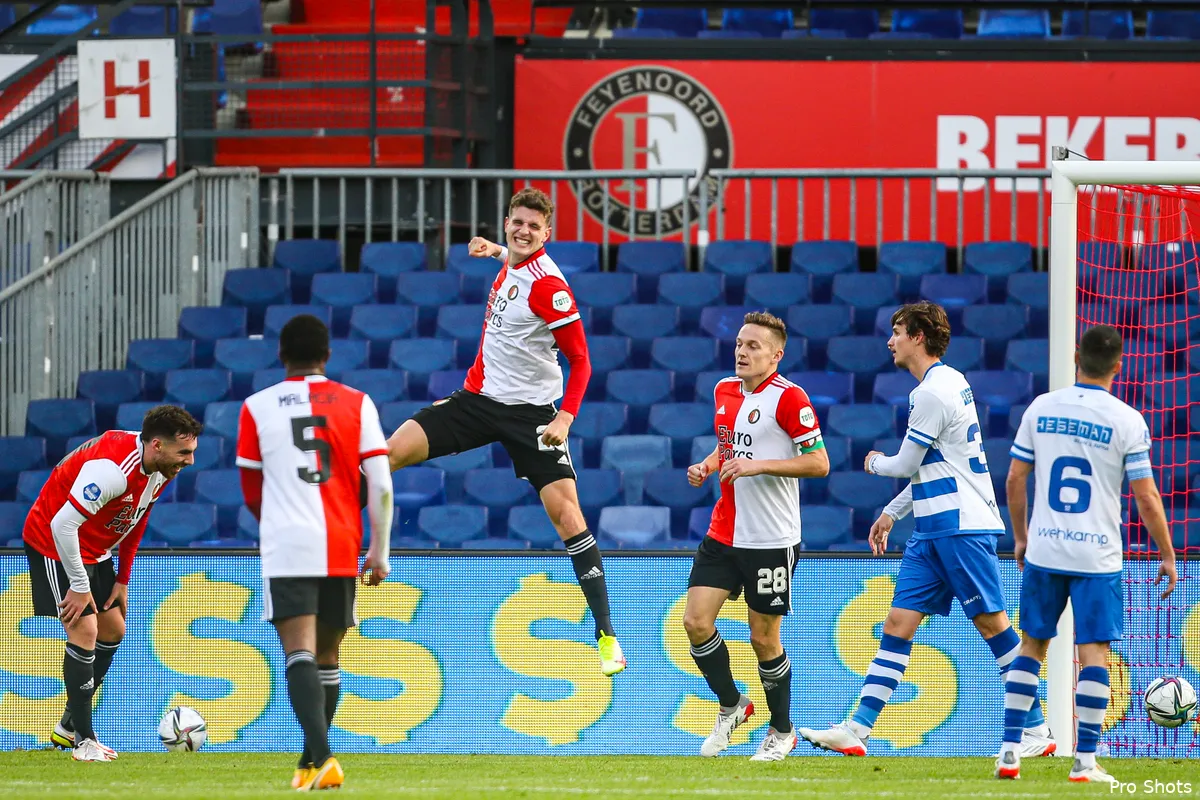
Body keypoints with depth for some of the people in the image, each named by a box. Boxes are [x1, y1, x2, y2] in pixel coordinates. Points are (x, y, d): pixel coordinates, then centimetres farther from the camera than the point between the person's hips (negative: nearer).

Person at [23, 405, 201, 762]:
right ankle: (83, 741, -10)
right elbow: (63, 524, -33)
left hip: (94, 550, 10)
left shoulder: (161, 470, -4)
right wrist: (79, 588, -25)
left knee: (112, 631, 12)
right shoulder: (112, 468, -34)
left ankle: (69, 726, 23)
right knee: (85, 631, -16)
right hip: (54, 544, -10)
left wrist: (122, 579, 11)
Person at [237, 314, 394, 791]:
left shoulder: (258, 407, 5)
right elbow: (380, 484, 0)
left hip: (285, 549, -2)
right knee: (326, 657, 16)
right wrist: (380, 550, 5)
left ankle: (320, 757, -29)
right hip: (342, 548, 2)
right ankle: (312, 761, 23)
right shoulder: (357, 404, 7)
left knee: (300, 652, -11)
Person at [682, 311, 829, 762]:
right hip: (723, 534, 6)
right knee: (696, 621, -5)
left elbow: (819, 463, -14)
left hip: (771, 539, -6)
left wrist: (759, 465, -22)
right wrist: (708, 465, 4)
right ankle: (731, 706, 17)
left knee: (764, 638, 2)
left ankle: (782, 732, 21)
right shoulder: (724, 391, 9)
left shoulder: (788, 398, -13)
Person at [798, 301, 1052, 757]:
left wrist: (875, 463, 12)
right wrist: (891, 513, 27)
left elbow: (906, 465, -10)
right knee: (899, 621, 2)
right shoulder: (946, 383, 17)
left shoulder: (935, 392, -15)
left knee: (991, 622, -5)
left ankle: (1037, 731, 2)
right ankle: (856, 731, -3)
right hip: (932, 529, 10)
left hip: (962, 527, -10)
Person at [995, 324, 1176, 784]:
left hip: (1044, 551, 3)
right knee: (1094, 651, 1)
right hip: (1097, 556, -3)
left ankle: (1010, 751, 9)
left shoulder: (1041, 409, 2)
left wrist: (1020, 537, 20)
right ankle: (1085, 762, -1)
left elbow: (1014, 480, 6)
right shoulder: (1127, 422, -7)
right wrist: (1167, 556, 3)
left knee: (1032, 644, 13)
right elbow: (1147, 498, -8)